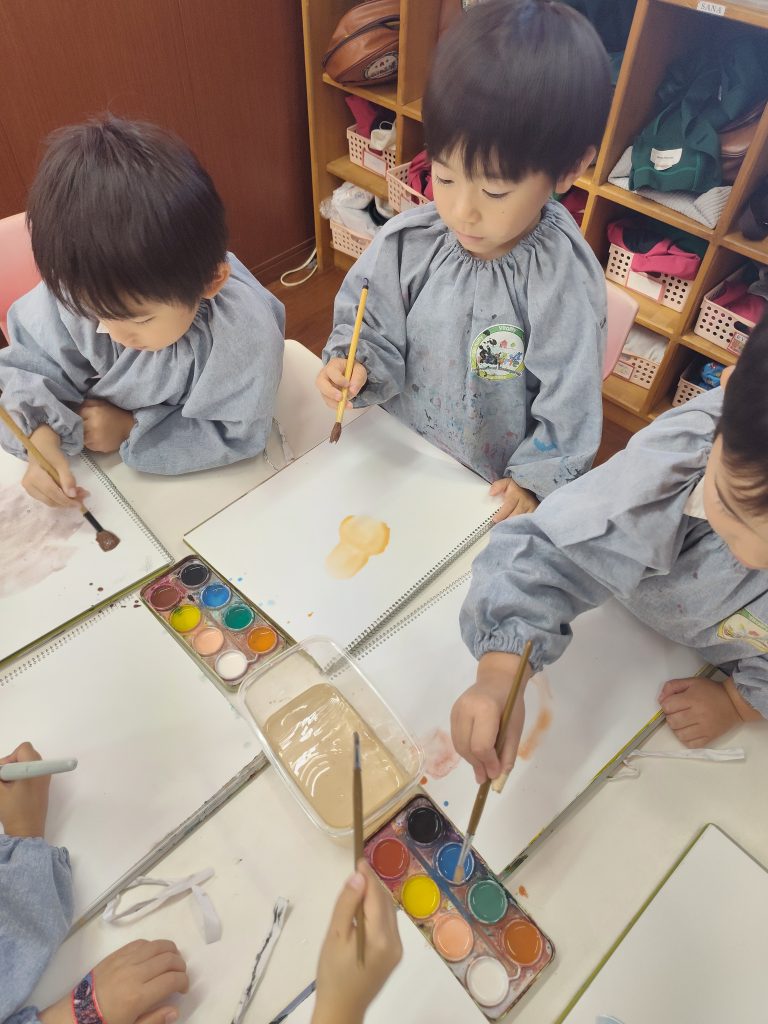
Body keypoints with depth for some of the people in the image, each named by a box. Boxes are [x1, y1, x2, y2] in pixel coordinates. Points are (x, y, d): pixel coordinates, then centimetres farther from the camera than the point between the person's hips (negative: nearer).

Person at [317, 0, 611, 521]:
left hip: (494, 489, 0)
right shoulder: (407, 243, -15)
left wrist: (534, 481, -14)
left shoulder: (564, 281, -23)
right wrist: (354, 366, -23)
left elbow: (569, 406, -15)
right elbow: (375, 331, -4)